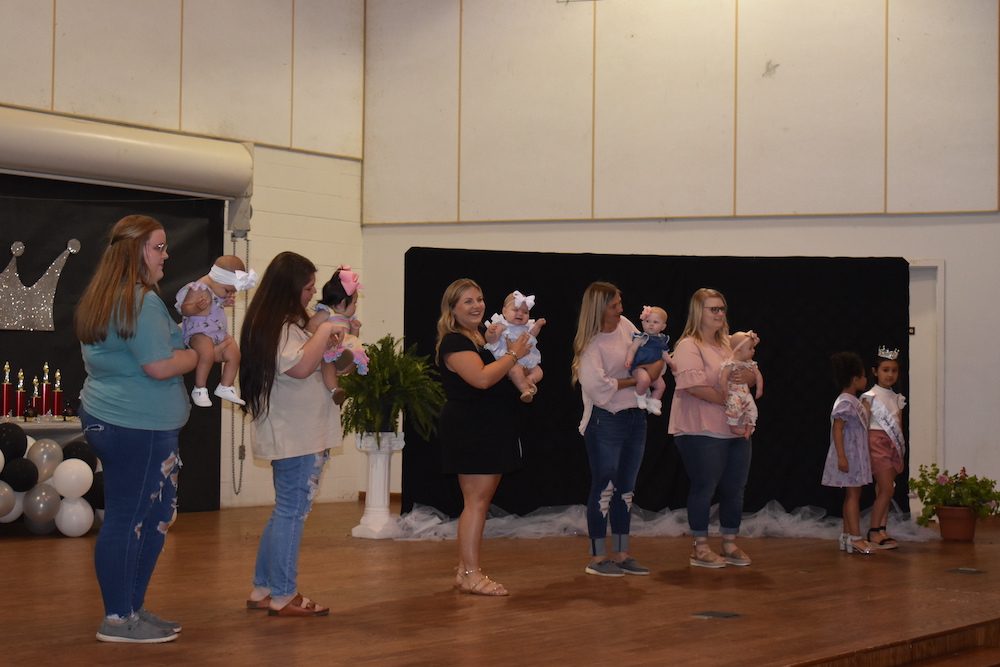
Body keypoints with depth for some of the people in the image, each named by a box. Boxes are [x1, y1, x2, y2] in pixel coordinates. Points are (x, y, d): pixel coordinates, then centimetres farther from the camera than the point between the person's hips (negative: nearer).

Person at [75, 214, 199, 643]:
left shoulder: (102, 298, 16)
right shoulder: (140, 300, -16)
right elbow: (159, 366, -21)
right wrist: (203, 353, -5)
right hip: (139, 427, -10)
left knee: (156, 515, 15)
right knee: (127, 520, -4)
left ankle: (132, 608, 21)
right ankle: (119, 620, 3)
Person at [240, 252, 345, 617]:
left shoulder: (289, 325, 19)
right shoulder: (277, 326, -13)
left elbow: (320, 376, 28)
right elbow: (300, 367, -27)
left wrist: (329, 344, 12)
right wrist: (324, 332, -16)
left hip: (300, 435, 11)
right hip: (295, 437, -11)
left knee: (286, 512, 15)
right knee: (291, 512, -5)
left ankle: (263, 590, 21)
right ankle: (283, 597, 0)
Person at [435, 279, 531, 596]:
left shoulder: (484, 335, 16)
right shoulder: (453, 342, -12)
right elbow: (481, 378, -26)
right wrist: (512, 355, -14)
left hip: (491, 430, 10)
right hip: (469, 429, -10)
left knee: (481, 501, 12)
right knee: (476, 501, -10)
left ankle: (465, 570, 18)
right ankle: (471, 574, -7)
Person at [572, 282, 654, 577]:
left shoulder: (625, 326, 6)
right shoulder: (590, 344, -14)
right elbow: (598, 385, -24)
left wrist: (654, 371, -4)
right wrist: (635, 380, -15)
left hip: (635, 417, 7)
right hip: (605, 420, -7)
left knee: (626, 488, 12)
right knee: (604, 487, -2)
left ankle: (621, 555, 20)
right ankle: (597, 558, 6)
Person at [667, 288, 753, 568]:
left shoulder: (728, 344, 16)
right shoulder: (688, 346, -8)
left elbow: (752, 374, 16)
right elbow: (694, 386, -19)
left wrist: (746, 375, -8)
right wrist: (727, 400, -18)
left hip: (735, 429, 8)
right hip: (703, 430, -7)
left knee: (734, 488, 10)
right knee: (704, 488, -1)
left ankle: (730, 545, 22)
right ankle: (700, 548, 9)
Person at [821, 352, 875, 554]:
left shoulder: (854, 402, 15)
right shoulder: (845, 403, -16)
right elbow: (837, 429, -21)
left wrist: (866, 458, 23)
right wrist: (841, 456, -25)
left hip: (857, 454, 10)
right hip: (848, 455, -10)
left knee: (852, 494, 10)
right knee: (853, 494, -9)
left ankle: (847, 536, 14)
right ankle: (855, 538, -9)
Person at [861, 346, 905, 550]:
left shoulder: (897, 399, 14)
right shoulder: (870, 397, -5)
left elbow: (898, 426, 17)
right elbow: (864, 426, -8)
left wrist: (901, 451, 14)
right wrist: (866, 452, -14)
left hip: (893, 446, 7)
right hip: (877, 443, -7)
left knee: (884, 490, 5)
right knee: (887, 488, -13)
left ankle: (881, 531, 7)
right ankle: (874, 532, -9)